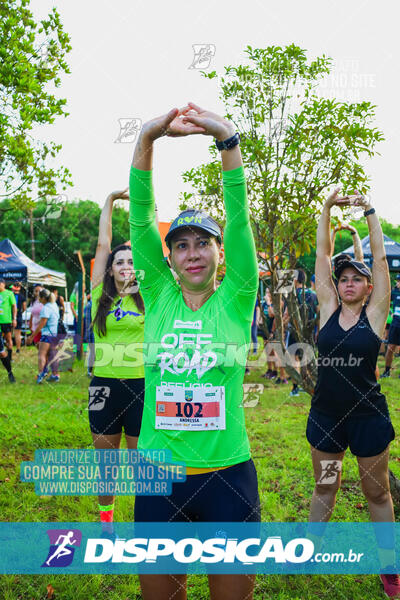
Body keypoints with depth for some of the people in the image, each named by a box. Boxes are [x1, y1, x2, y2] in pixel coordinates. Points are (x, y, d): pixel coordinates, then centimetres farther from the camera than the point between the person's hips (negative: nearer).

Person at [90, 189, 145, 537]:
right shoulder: (101, 295, 3)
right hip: (104, 384, 2)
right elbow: (103, 243, 3)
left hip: (140, 384, -1)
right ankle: (105, 516, 34)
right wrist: (110, 201, 7)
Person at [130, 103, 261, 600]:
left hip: (229, 475, -1)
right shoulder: (158, 297, 2)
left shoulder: (235, 300, -1)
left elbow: (239, 217, -12)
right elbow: (141, 216, -7)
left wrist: (227, 139, -21)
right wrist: (148, 138, -17)